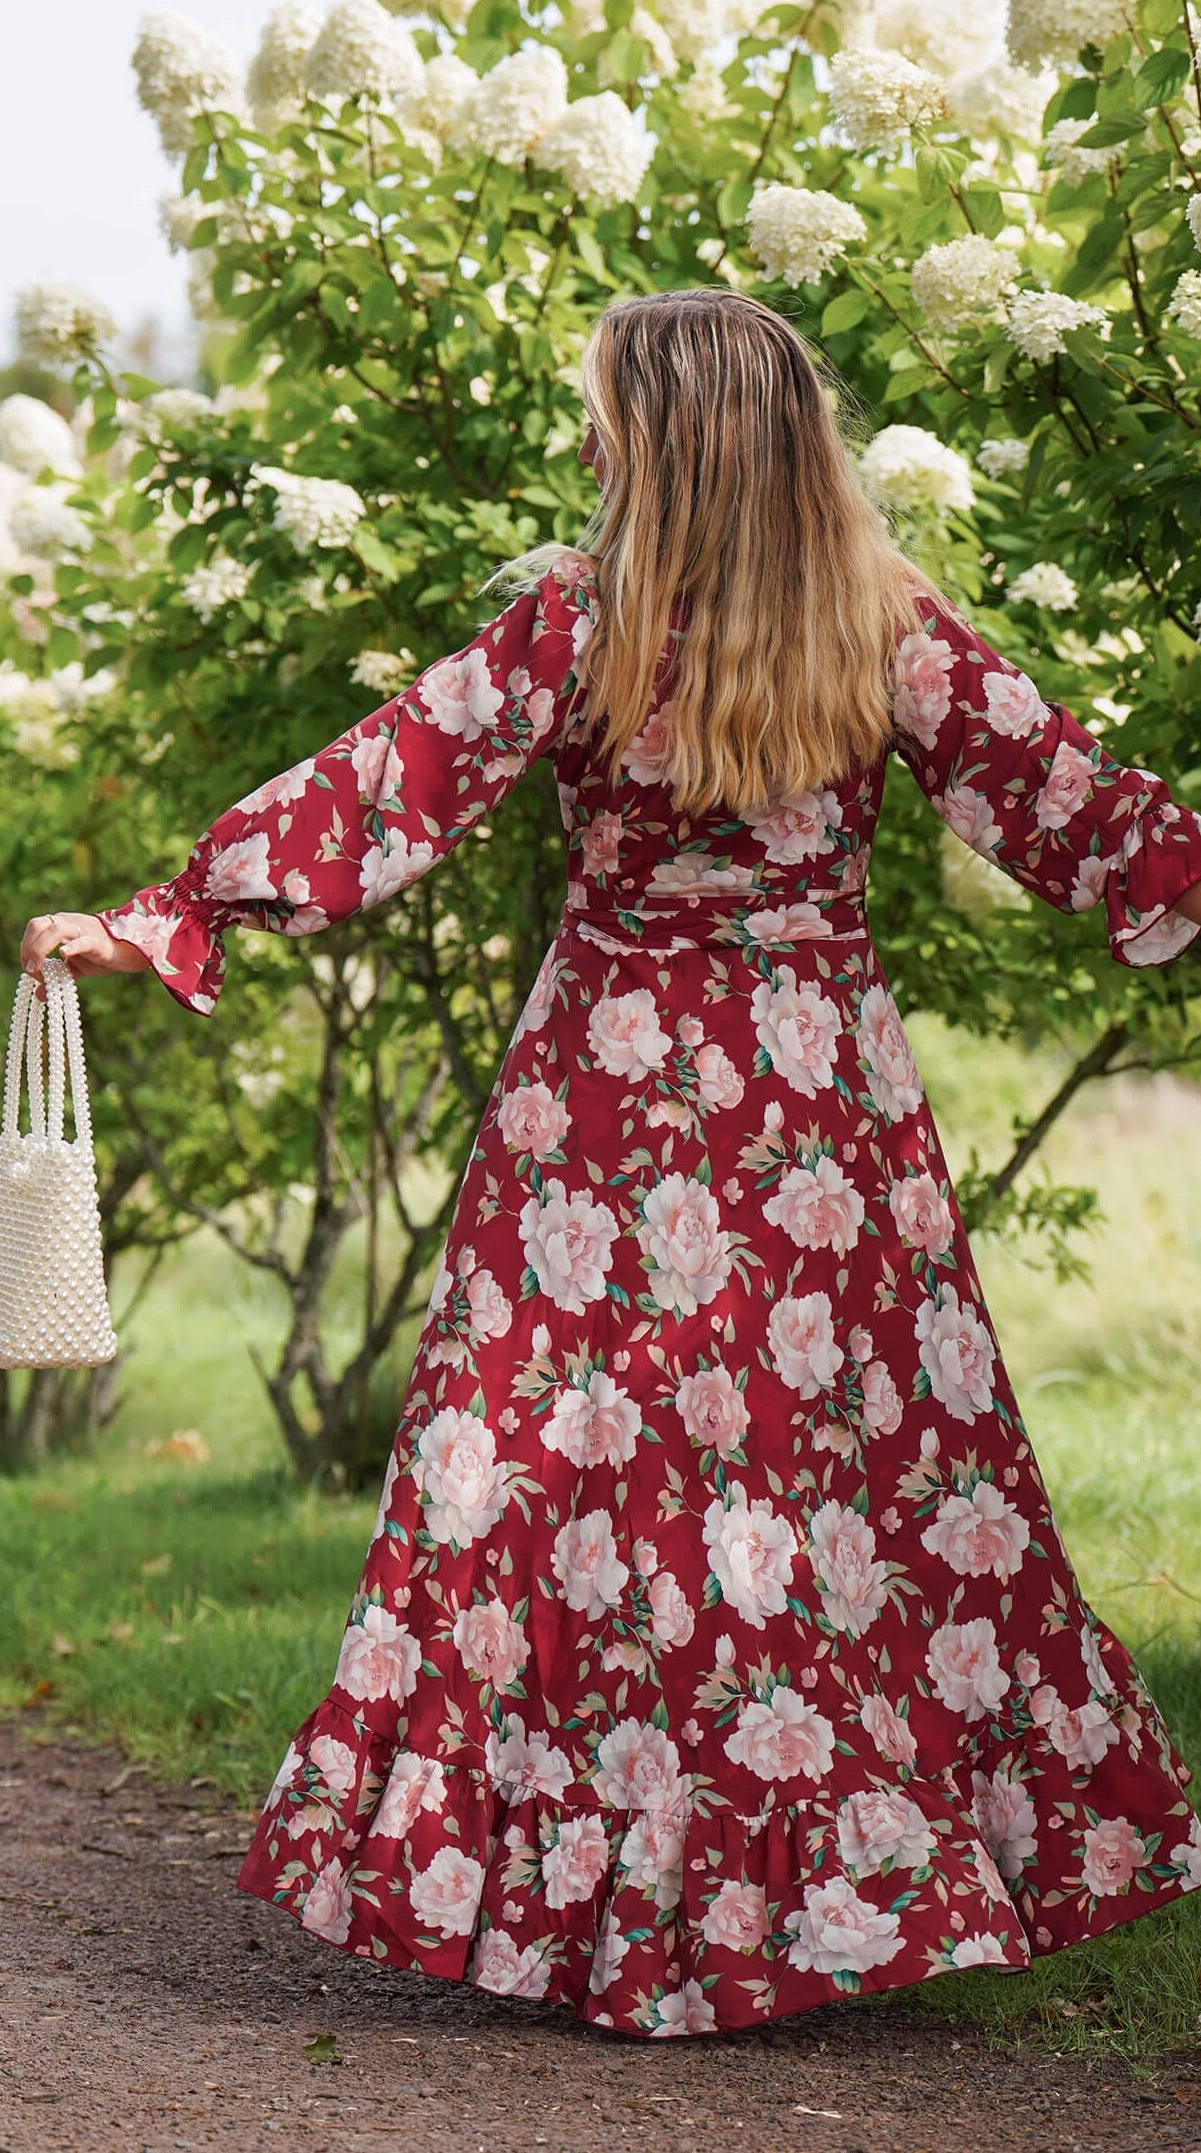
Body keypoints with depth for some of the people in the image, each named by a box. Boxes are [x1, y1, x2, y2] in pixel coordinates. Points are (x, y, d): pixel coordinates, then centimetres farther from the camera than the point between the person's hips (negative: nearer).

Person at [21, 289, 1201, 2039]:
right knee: (854, 1444, 9)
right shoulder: (893, 626, -3)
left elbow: (381, 793, -11)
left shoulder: (581, 619, -10)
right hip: (830, 1091, 3)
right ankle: (873, 1873, 14)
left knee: (581, 1460, 4)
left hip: (622, 1085, -2)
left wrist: (163, 920, -6)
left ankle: (586, 1883, 6)